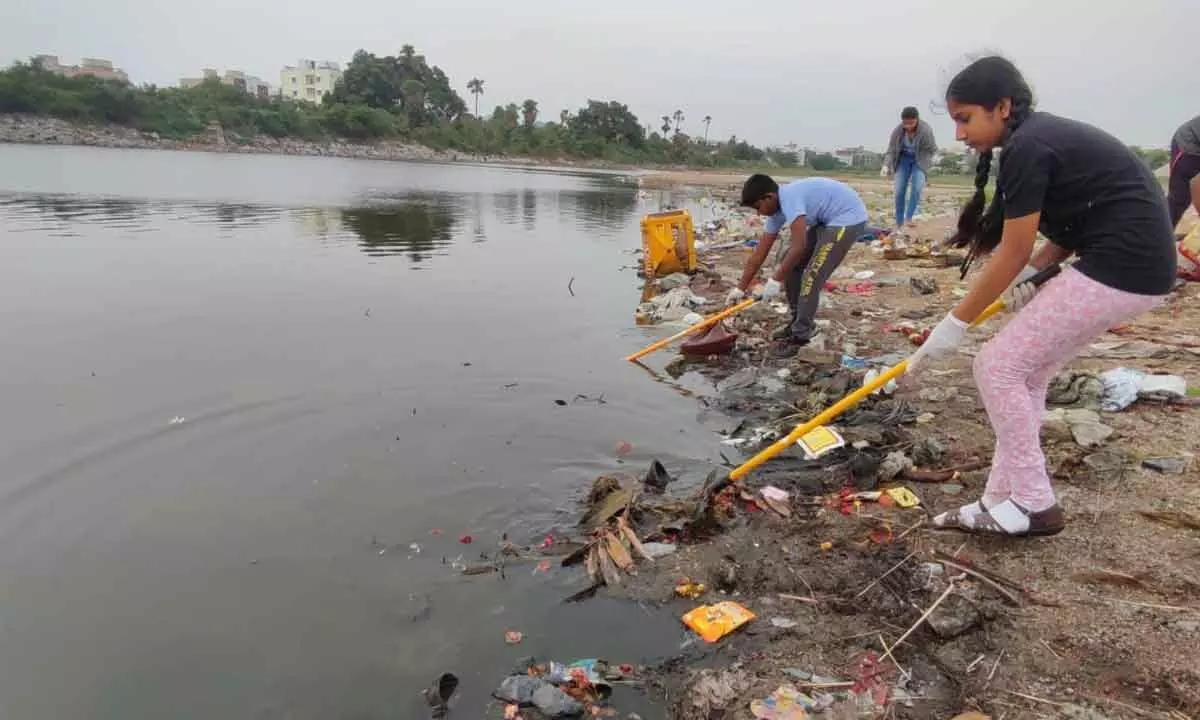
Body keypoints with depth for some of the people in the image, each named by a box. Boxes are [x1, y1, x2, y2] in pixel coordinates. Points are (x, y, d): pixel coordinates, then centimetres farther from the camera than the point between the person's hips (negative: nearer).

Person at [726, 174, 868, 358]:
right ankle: (798, 323, 20)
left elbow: (799, 246, -32)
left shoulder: (789, 198, -26)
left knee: (812, 276, -16)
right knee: (789, 262, 11)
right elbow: (759, 253, 7)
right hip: (827, 220, 10)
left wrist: (775, 281, -23)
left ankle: (800, 337, -6)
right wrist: (740, 288, 9)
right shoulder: (777, 209, 3)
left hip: (848, 218, -10)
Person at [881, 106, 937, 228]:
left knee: (917, 187, -21)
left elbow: (931, 149, -12)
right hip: (904, 159, 2)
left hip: (920, 160, -2)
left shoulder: (926, 130, -26)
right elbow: (891, 150, -16)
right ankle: (899, 222, 0)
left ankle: (909, 218, -18)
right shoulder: (897, 131, -21)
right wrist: (886, 165, -31)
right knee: (899, 190, -7)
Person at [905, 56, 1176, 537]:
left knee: (998, 366, -6)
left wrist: (953, 325, -8)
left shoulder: (1027, 149, -16)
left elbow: (1013, 253, -14)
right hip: (1131, 264, 10)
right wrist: (1032, 271, 4)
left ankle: (1035, 507, 4)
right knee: (1024, 374, 12)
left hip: (1122, 267, -10)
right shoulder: (1042, 136, 14)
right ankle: (1004, 501, 17)